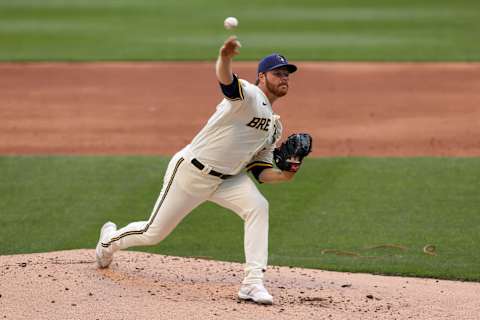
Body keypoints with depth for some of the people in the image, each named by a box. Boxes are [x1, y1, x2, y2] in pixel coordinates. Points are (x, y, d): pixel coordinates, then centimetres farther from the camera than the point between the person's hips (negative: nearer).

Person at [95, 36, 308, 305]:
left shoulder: (274, 126, 9)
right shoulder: (248, 96, -17)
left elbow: (260, 170, 10)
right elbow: (226, 80, -41)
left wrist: (283, 175, -13)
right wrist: (225, 58, -65)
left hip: (228, 178, 7)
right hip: (190, 172, -7)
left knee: (258, 207, -23)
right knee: (153, 234, 7)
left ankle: (253, 283, -24)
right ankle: (111, 239, 42)